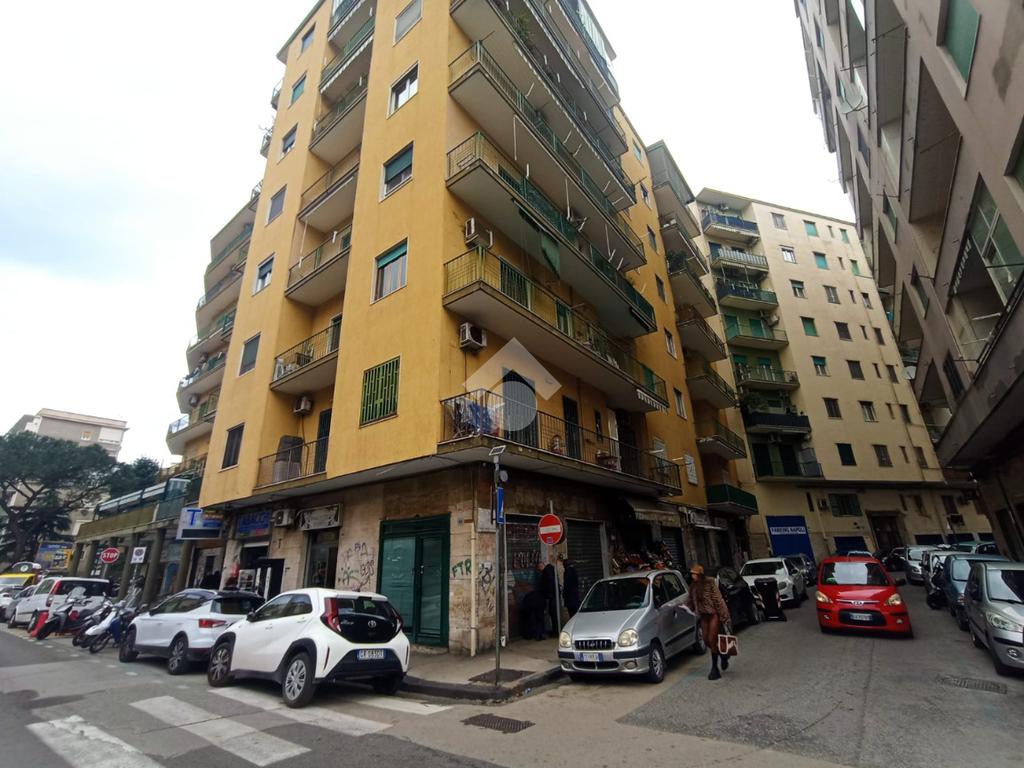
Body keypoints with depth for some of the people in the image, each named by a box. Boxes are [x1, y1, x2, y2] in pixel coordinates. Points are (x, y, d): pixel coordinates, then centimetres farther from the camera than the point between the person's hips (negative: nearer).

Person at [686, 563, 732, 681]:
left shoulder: (710, 583, -17)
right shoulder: (693, 586, 0)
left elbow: (718, 599, -16)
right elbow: (690, 600, 12)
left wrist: (725, 616, -16)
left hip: (714, 614, -6)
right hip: (704, 616, 6)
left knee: (712, 640, -6)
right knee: (706, 640, 7)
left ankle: (715, 669, 9)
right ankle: (723, 654, 35)